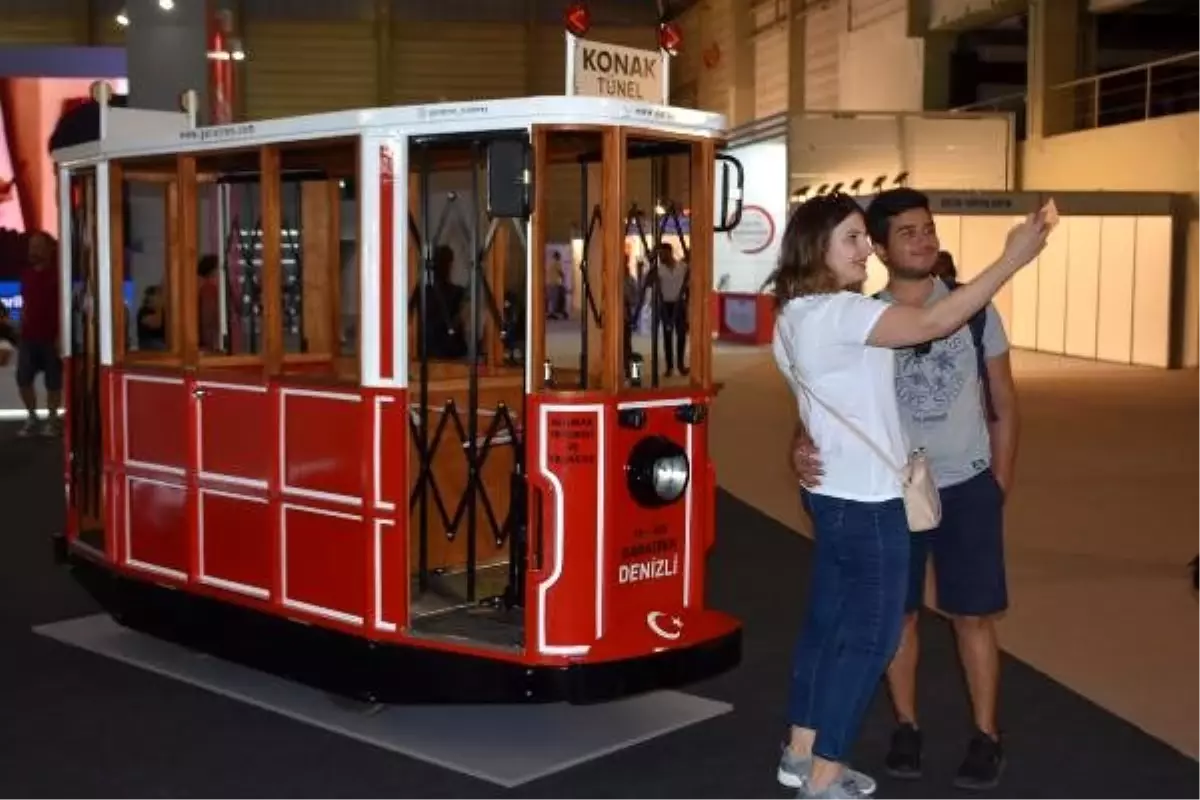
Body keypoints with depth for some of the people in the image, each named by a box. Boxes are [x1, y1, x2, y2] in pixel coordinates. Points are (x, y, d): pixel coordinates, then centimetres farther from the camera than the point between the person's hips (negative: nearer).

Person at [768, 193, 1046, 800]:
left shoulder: (796, 315, 11)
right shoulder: (836, 312, -21)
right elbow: (932, 325, -28)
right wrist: (1012, 258, -26)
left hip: (834, 493, 10)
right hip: (866, 499, -10)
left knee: (829, 620, 16)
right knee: (870, 635, 0)